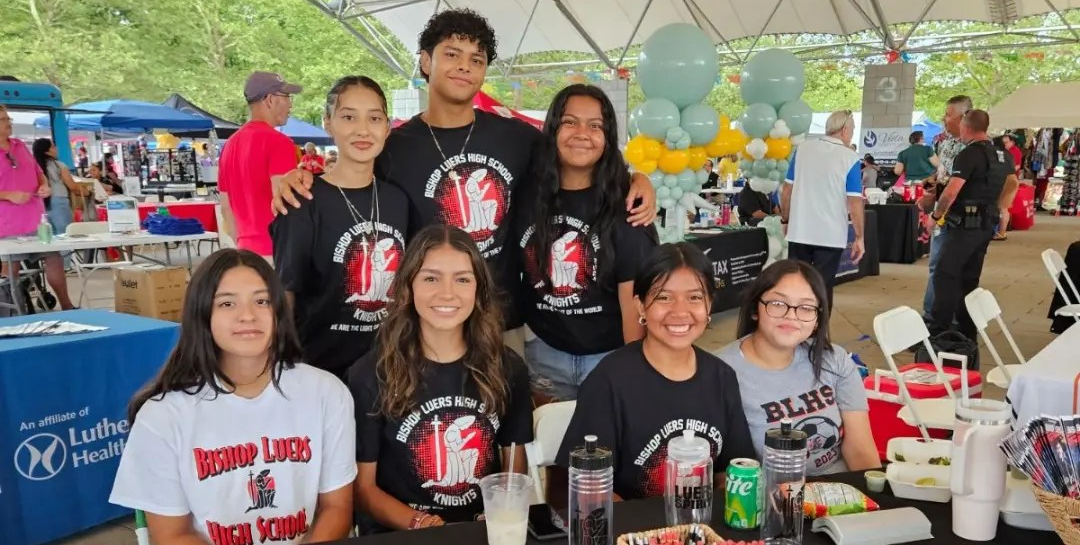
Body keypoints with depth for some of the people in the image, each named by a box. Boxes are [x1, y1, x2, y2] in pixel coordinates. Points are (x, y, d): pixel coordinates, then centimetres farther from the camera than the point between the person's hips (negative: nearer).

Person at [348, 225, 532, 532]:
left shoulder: (507, 369, 2)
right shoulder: (370, 375, -5)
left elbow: (515, 469, 11)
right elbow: (363, 487, -1)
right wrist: (419, 524, -16)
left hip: (487, 530, 3)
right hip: (398, 534, -2)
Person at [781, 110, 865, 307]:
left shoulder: (802, 149, 2)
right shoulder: (850, 159, -8)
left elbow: (787, 189, 5)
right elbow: (854, 202, -11)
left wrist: (785, 219, 17)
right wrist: (859, 237, -4)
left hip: (799, 232, 3)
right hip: (831, 236, -3)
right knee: (822, 288, 6)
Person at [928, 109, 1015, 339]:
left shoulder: (969, 154, -15)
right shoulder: (1002, 155, 12)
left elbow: (951, 192, -23)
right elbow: (1012, 184, 28)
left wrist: (936, 215, -9)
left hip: (966, 225, -9)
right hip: (987, 225, 9)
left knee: (945, 276, -9)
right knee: (969, 279, 14)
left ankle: (938, 332, -14)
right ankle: (967, 333, 17)